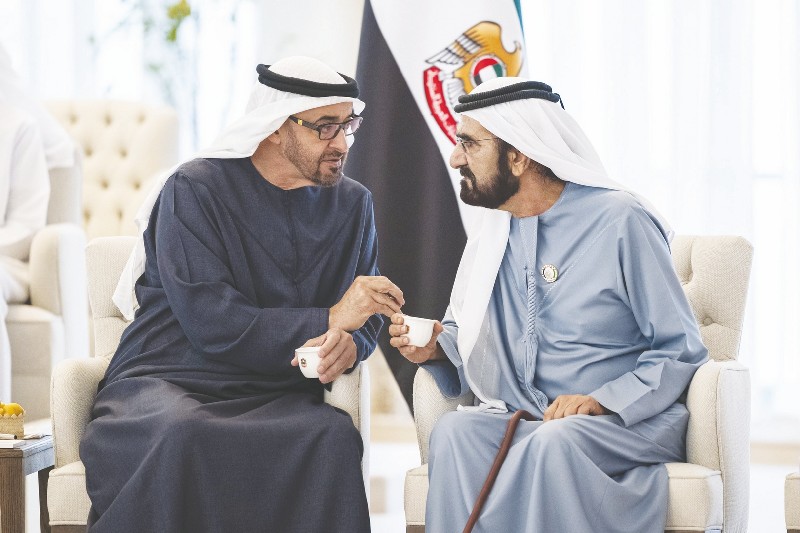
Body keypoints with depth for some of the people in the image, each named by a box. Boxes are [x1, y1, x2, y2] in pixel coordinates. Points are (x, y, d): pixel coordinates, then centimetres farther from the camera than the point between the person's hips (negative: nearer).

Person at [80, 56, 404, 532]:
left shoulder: (352, 203, 13)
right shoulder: (195, 190, -6)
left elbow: (363, 319, 14)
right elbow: (210, 324, -17)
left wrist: (349, 344, -12)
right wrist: (328, 320, -17)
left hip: (275, 395, 4)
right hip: (165, 384, -3)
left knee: (334, 436, -32)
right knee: (184, 434, -39)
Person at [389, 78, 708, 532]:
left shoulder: (622, 222, -7)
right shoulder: (494, 227, 12)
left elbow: (682, 351, -7)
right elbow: (466, 332, 23)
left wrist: (599, 401, -21)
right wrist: (438, 347, -1)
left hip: (626, 422, -4)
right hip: (518, 420, 5)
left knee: (553, 441, -38)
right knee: (455, 431, -29)